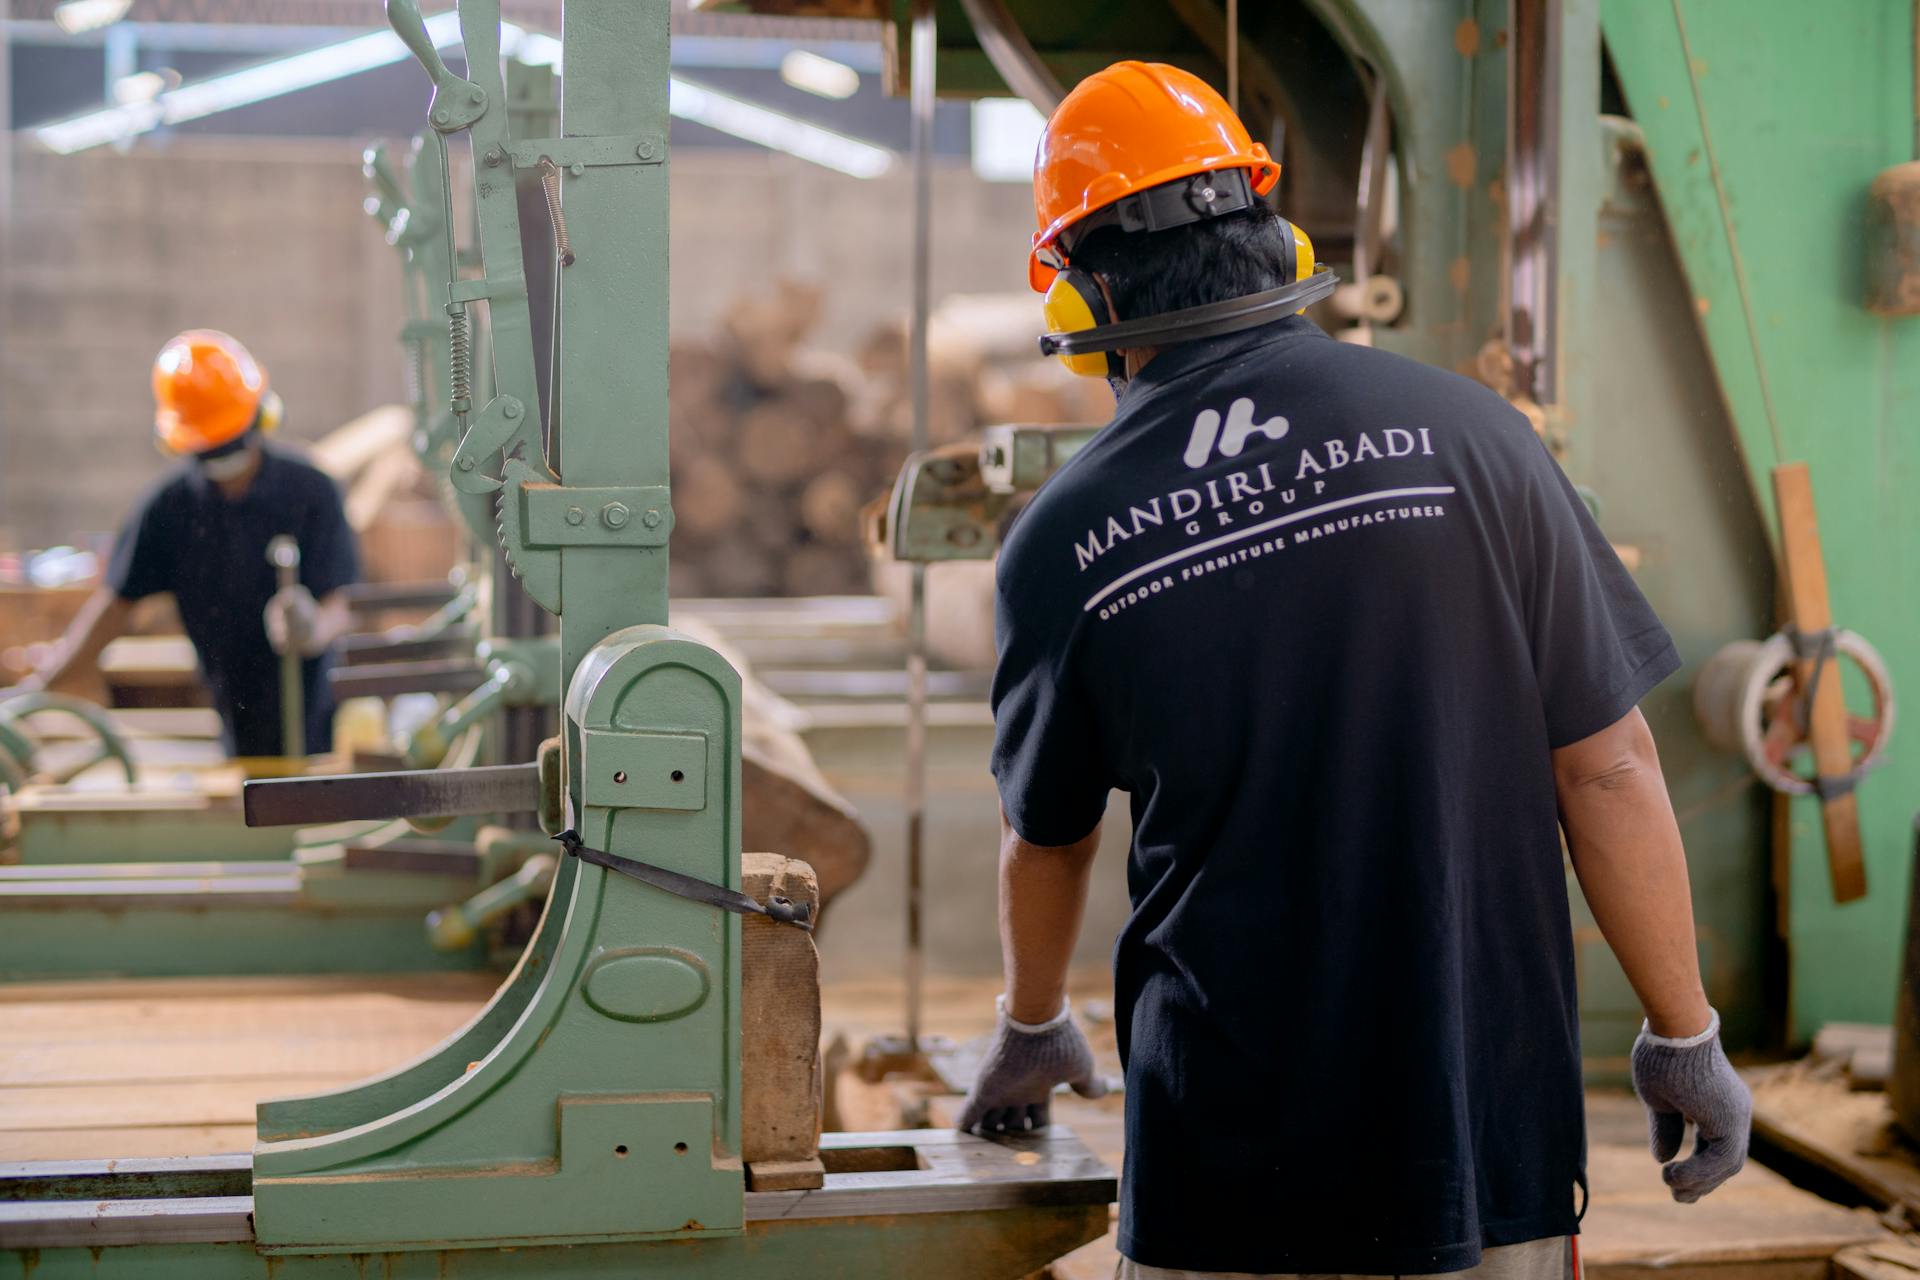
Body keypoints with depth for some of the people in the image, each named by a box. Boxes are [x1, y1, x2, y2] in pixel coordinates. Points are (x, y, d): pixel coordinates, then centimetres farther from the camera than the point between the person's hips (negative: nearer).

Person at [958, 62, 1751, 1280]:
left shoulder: (1064, 537, -3)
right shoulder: (1461, 428, -7)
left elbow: (1048, 840, 13)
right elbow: (1609, 767, -6)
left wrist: (1035, 1030, 32)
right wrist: (1685, 1038, 7)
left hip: (1221, 1179, 0)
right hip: (1490, 1161, 0)